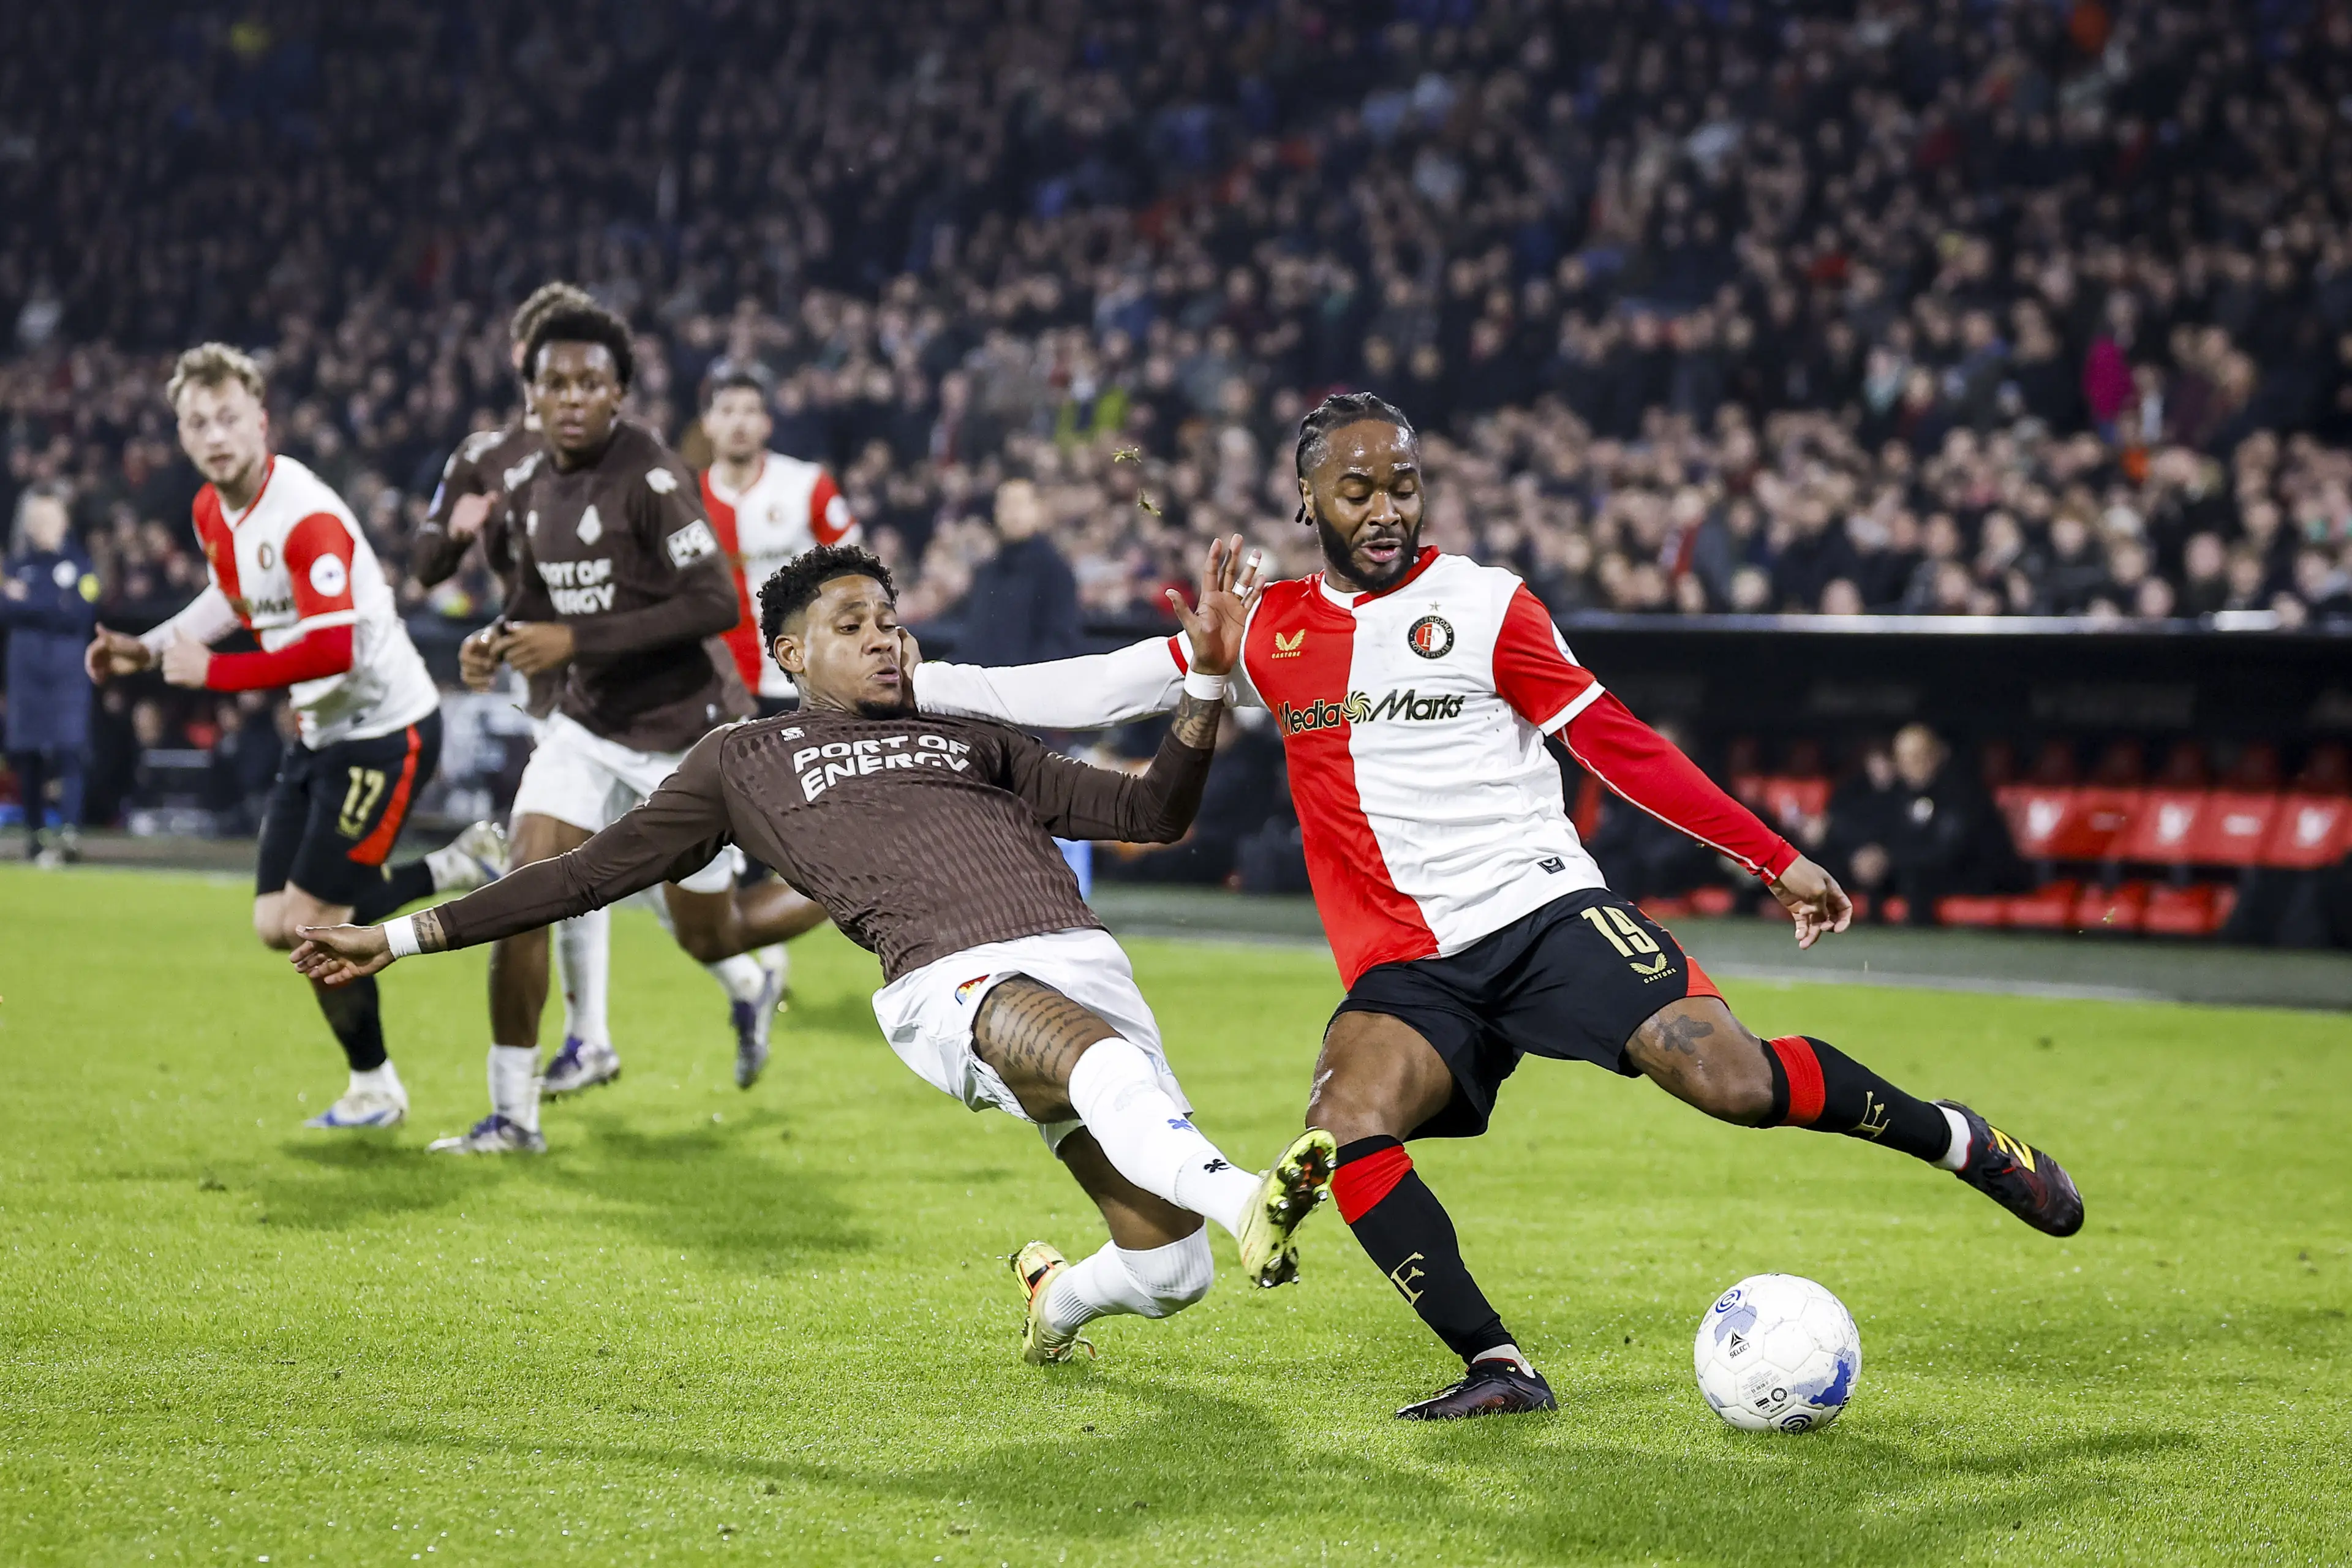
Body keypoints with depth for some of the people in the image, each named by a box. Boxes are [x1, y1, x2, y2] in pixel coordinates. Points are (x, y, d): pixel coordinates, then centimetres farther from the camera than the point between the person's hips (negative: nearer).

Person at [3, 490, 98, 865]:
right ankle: (35, 836, 13)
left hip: (67, 675, -3)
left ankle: (70, 837, -19)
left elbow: (80, 616, -8)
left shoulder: (79, 565, 3)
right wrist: (51, 610, -14)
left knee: (68, 754, -12)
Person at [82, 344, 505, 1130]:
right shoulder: (212, 511, 3)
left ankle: (374, 1088, 14)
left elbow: (333, 649, -34)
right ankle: (453, 870, 21)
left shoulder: (307, 517, -25)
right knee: (277, 927, 6)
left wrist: (211, 672, -28)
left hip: (384, 730, -9)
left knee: (313, 921, -7)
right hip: (319, 734, 9)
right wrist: (150, 650, 14)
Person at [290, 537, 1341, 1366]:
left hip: (1085, 962, 4)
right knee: (1103, 1057, -40)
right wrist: (403, 938, 23)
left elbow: (1153, 814, 31)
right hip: (954, 984, -4)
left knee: (1170, 1275, -6)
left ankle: (1053, 1298, 28)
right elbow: (593, 871, 26)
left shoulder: (968, 741, 32)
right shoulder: (743, 761, 25)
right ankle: (1246, 1202, -63)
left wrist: (1206, 678, 16)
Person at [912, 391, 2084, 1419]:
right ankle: (1496, 1364, -19)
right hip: (1407, 970, 2)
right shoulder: (1272, 630, 12)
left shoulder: (1483, 604, 3)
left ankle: (1962, 1141, 5)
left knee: (1729, 1077, -20)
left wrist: (1778, 860, 3)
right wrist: (917, 683, 6)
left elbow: (1617, 745, 5)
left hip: (1545, 910, -2)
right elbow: (1103, 689, 13)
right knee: (1345, 1121, -28)